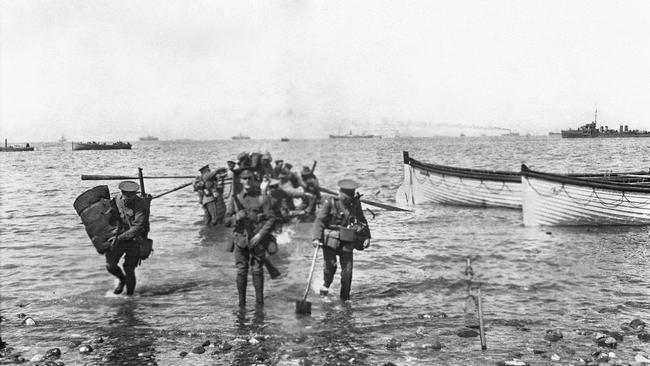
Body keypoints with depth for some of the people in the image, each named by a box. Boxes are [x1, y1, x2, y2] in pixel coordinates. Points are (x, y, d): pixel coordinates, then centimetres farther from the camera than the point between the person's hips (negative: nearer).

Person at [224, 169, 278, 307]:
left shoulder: (263, 198, 1)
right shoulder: (234, 199, 7)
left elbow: (271, 219, -3)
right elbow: (227, 221, 6)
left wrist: (260, 235, -12)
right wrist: (236, 217, -16)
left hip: (257, 240, -1)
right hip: (241, 240, 1)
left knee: (257, 270, 3)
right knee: (241, 271, 2)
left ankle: (259, 301, 14)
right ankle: (241, 302, 12)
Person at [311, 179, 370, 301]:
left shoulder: (356, 204, 5)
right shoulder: (330, 202, -6)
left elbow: (362, 221, 18)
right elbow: (319, 220, -9)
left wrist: (366, 236, 9)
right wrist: (316, 237, -20)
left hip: (347, 242, 3)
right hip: (331, 240, -3)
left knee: (347, 269, 0)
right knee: (330, 264, -16)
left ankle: (345, 296, 16)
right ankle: (326, 284, 14)